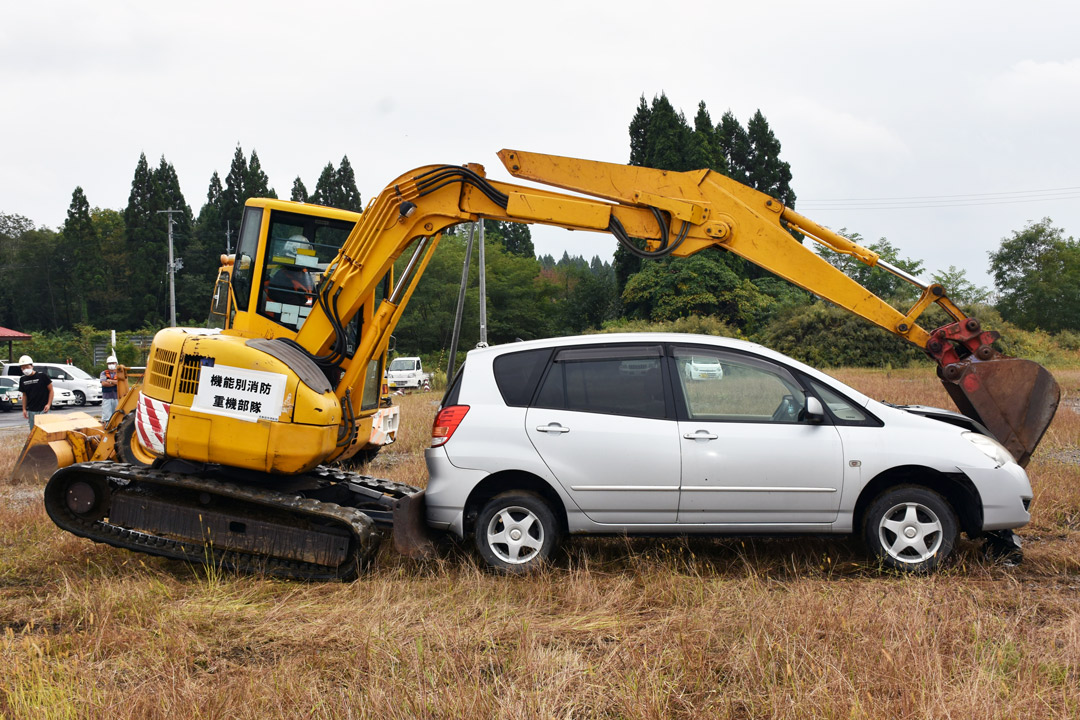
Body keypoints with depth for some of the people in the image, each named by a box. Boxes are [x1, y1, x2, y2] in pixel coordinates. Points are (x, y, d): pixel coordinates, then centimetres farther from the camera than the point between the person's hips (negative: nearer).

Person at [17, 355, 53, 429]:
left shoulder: (42, 376, -7)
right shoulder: (22, 379, 8)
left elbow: (51, 390, -2)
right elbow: (24, 395, 16)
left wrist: (48, 404, -11)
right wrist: (24, 409, 9)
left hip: (43, 409, -5)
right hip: (31, 411, 5)